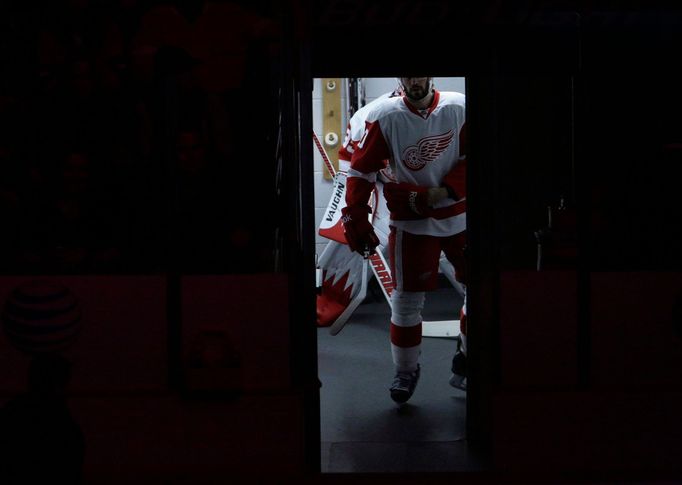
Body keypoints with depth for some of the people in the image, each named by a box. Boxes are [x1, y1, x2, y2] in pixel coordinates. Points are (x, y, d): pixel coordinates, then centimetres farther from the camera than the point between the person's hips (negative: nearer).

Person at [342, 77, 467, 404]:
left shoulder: (458, 108, -9)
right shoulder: (385, 116, -10)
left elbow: (467, 160, -5)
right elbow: (361, 169, -7)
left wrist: (443, 192, -18)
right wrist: (355, 220, -9)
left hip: (458, 216, 2)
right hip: (410, 223, -1)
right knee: (406, 298, 2)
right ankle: (405, 370, 20)